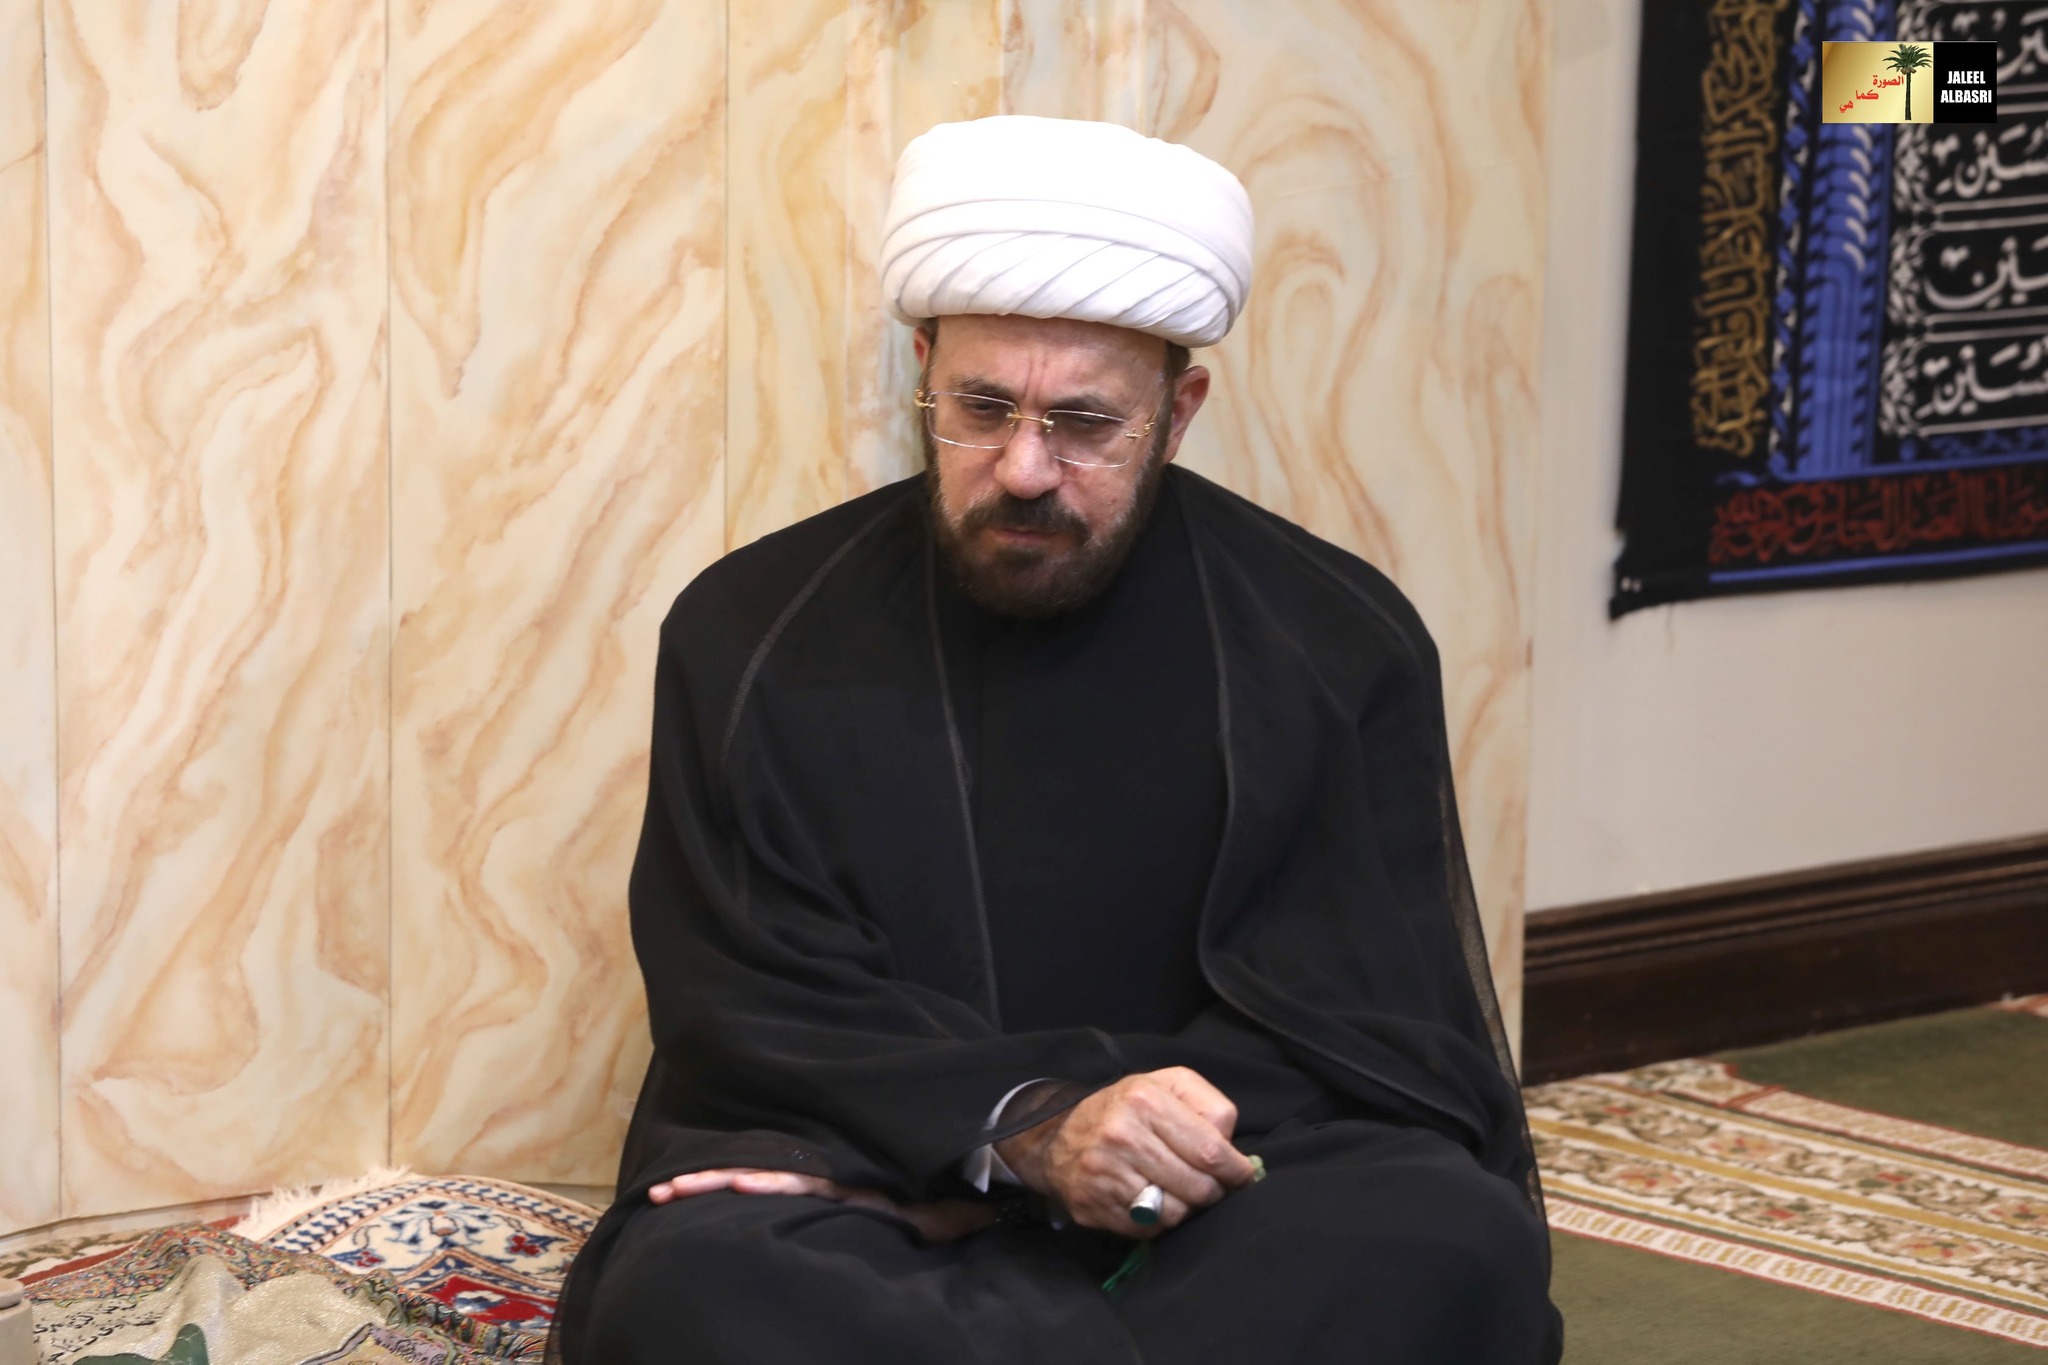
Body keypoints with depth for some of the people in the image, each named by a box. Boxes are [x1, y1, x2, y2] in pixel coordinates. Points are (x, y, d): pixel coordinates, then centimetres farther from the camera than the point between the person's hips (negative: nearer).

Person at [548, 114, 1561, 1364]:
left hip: (1208, 1218, 0)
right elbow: (759, 1016, -1)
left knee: (1458, 1240, -33)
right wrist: (1025, 1129, -22)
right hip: (852, 1200, 0)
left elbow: (1374, 1034, -3)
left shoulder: (1340, 647, 3)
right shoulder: (750, 636, 4)